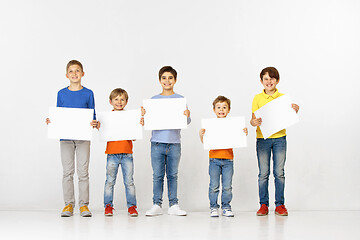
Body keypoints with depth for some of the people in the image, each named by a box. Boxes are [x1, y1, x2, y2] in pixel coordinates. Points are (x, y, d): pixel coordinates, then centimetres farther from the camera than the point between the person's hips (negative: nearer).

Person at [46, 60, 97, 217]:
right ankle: (68, 204, 11)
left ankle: (84, 204, 8)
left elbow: (92, 115, 5)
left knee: (83, 172, 1)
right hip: (65, 137, 1)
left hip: (83, 137, -1)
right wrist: (51, 121, -8)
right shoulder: (61, 94, 6)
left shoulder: (88, 93, 3)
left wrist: (94, 123, -15)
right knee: (67, 172, 4)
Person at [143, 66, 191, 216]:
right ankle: (156, 205, 8)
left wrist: (187, 117, -20)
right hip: (157, 143, 0)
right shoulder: (153, 100, 7)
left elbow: (185, 122, 1)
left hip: (174, 143, 0)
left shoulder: (180, 99, 5)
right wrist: (144, 115, -12)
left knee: (173, 175, 6)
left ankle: (173, 205, 13)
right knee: (157, 175, 2)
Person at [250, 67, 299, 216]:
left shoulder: (283, 97, 6)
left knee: (279, 173, 1)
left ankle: (280, 205, 9)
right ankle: (263, 205, 9)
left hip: (279, 138, 0)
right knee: (263, 173, 1)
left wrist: (295, 110, -13)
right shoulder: (257, 98, 4)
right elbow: (253, 119, 1)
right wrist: (253, 122, -21)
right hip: (262, 138, 0)